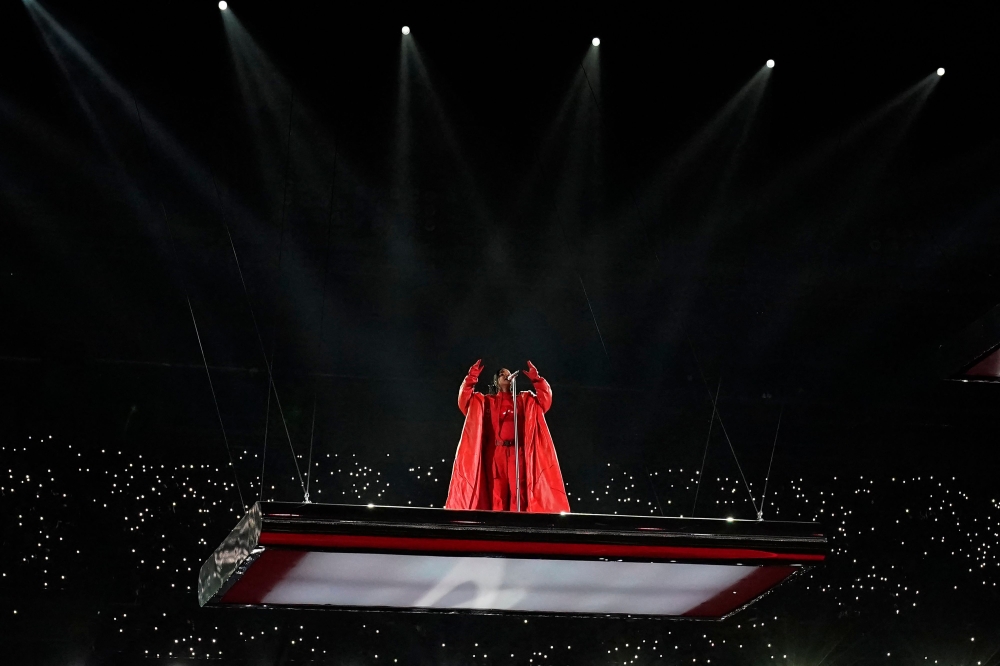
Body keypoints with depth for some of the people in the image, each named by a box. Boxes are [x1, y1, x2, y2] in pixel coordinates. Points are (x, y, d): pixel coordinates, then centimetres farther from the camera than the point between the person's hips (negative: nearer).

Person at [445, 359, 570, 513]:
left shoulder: (524, 400, 21)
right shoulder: (485, 401, 19)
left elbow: (545, 399, 9)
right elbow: (464, 399, 6)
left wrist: (536, 379, -1)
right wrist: (472, 376, -3)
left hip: (516, 452, 0)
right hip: (494, 452, 0)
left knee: (518, 491, -11)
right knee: (496, 493, -5)